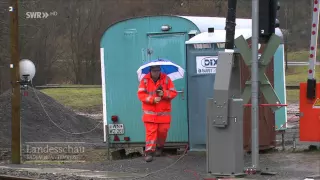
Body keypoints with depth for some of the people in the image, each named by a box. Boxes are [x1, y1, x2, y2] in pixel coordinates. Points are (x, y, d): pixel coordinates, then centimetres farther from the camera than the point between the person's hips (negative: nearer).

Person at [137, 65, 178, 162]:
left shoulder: (166, 79, 1)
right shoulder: (145, 80, -1)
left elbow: (173, 93, 0)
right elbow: (140, 94, -7)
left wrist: (164, 94, -19)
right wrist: (153, 99, -18)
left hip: (163, 112, 1)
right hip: (150, 113, -1)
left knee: (163, 131, 5)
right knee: (150, 132, -8)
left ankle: (159, 147, 31)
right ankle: (149, 152, -7)